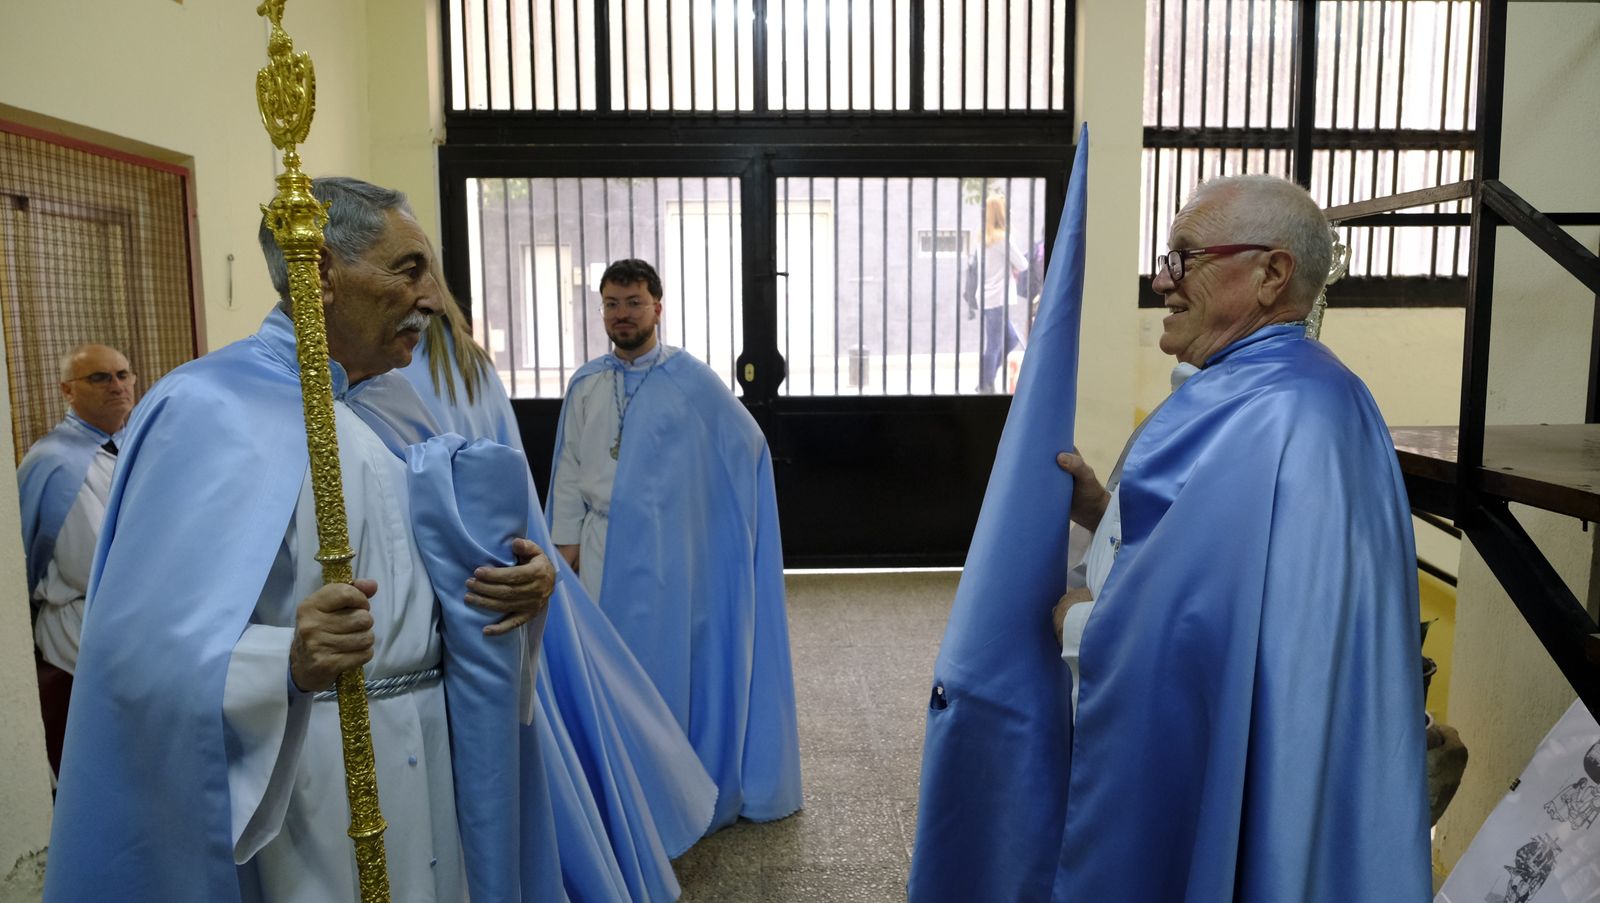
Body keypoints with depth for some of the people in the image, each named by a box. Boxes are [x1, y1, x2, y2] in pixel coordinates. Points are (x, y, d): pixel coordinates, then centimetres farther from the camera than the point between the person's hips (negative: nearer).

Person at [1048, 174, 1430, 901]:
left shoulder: (1259, 415, -27)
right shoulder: (1310, 391, 9)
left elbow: (1183, 622, -32)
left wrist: (1079, 619, -13)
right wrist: (1107, 510, 3)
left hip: (1199, 782, -10)